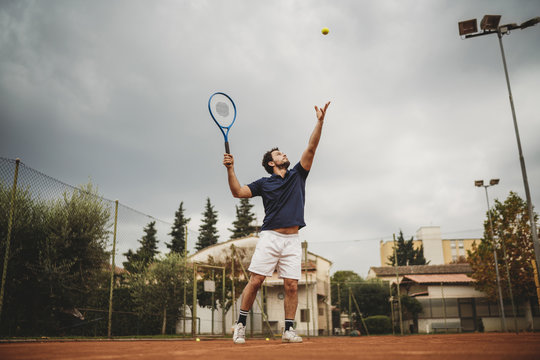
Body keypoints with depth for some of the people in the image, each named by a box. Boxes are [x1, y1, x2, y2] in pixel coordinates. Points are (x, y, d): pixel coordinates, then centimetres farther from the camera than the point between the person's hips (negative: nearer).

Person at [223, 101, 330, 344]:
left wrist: (320, 121, -3)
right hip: (270, 237, -2)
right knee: (255, 281, -6)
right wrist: (230, 169, -6)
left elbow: (311, 149, 6)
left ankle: (288, 330, 7)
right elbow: (237, 192, 6)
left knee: (292, 285, -2)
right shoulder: (264, 183, 11)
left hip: (292, 240, 2)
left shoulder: (297, 175, 16)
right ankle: (240, 325, 7)